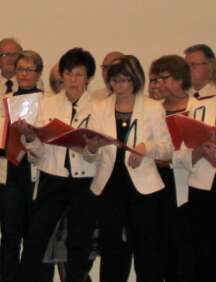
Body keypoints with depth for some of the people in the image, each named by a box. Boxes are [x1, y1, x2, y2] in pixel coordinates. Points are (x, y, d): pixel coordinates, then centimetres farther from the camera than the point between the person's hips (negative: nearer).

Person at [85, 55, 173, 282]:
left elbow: (168, 149, 0)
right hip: (110, 187, 2)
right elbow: (90, 157, 3)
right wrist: (92, 147, -20)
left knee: (147, 252, 3)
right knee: (112, 251, 8)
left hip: (144, 188, -2)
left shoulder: (153, 108, 2)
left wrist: (147, 147, -20)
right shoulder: (99, 108, 7)